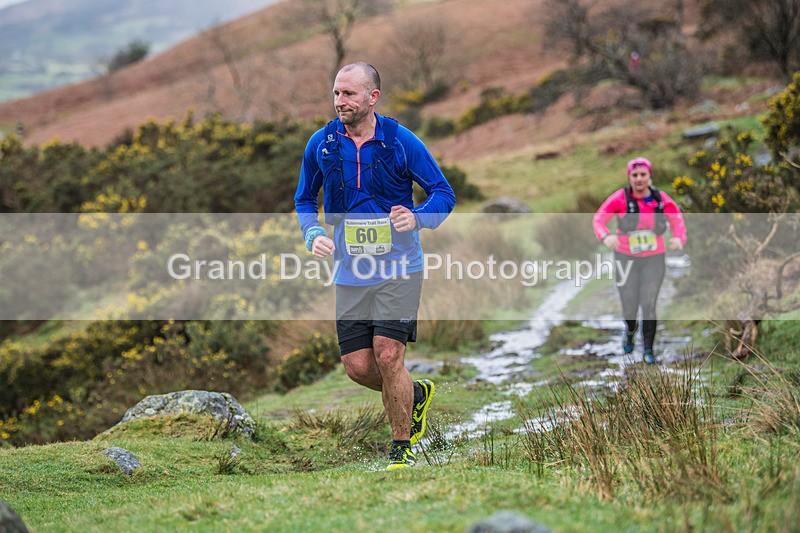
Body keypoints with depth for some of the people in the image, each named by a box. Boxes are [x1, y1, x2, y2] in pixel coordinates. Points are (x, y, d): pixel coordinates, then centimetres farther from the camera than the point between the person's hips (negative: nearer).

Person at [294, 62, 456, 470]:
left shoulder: (401, 142, -6)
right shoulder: (320, 144, 2)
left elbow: (444, 193, 0)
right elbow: (304, 199, 16)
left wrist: (418, 218, -21)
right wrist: (313, 234, -4)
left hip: (399, 269, -3)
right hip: (350, 272, 4)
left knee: (387, 355, -14)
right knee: (357, 367, -1)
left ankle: (401, 449, 4)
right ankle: (416, 394, 31)